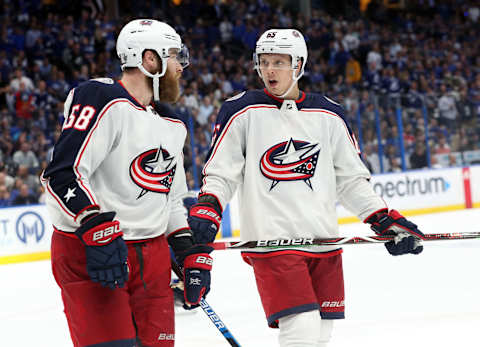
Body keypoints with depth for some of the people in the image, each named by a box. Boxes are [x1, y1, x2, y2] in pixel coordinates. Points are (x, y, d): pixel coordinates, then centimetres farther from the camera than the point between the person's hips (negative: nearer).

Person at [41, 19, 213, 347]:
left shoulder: (171, 126, 17)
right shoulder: (101, 99, -11)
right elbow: (63, 175, -20)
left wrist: (192, 253, 17)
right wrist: (98, 229, -29)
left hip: (151, 255, 8)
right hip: (87, 251, -8)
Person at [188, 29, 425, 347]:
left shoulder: (329, 115, 10)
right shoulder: (242, 112, 1)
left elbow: (352, 179, 16)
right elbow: (219, 173, 3)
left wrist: (385, 220, 8)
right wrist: (207, 208, -15)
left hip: (324, 241, 4)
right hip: (271, 239, -4)